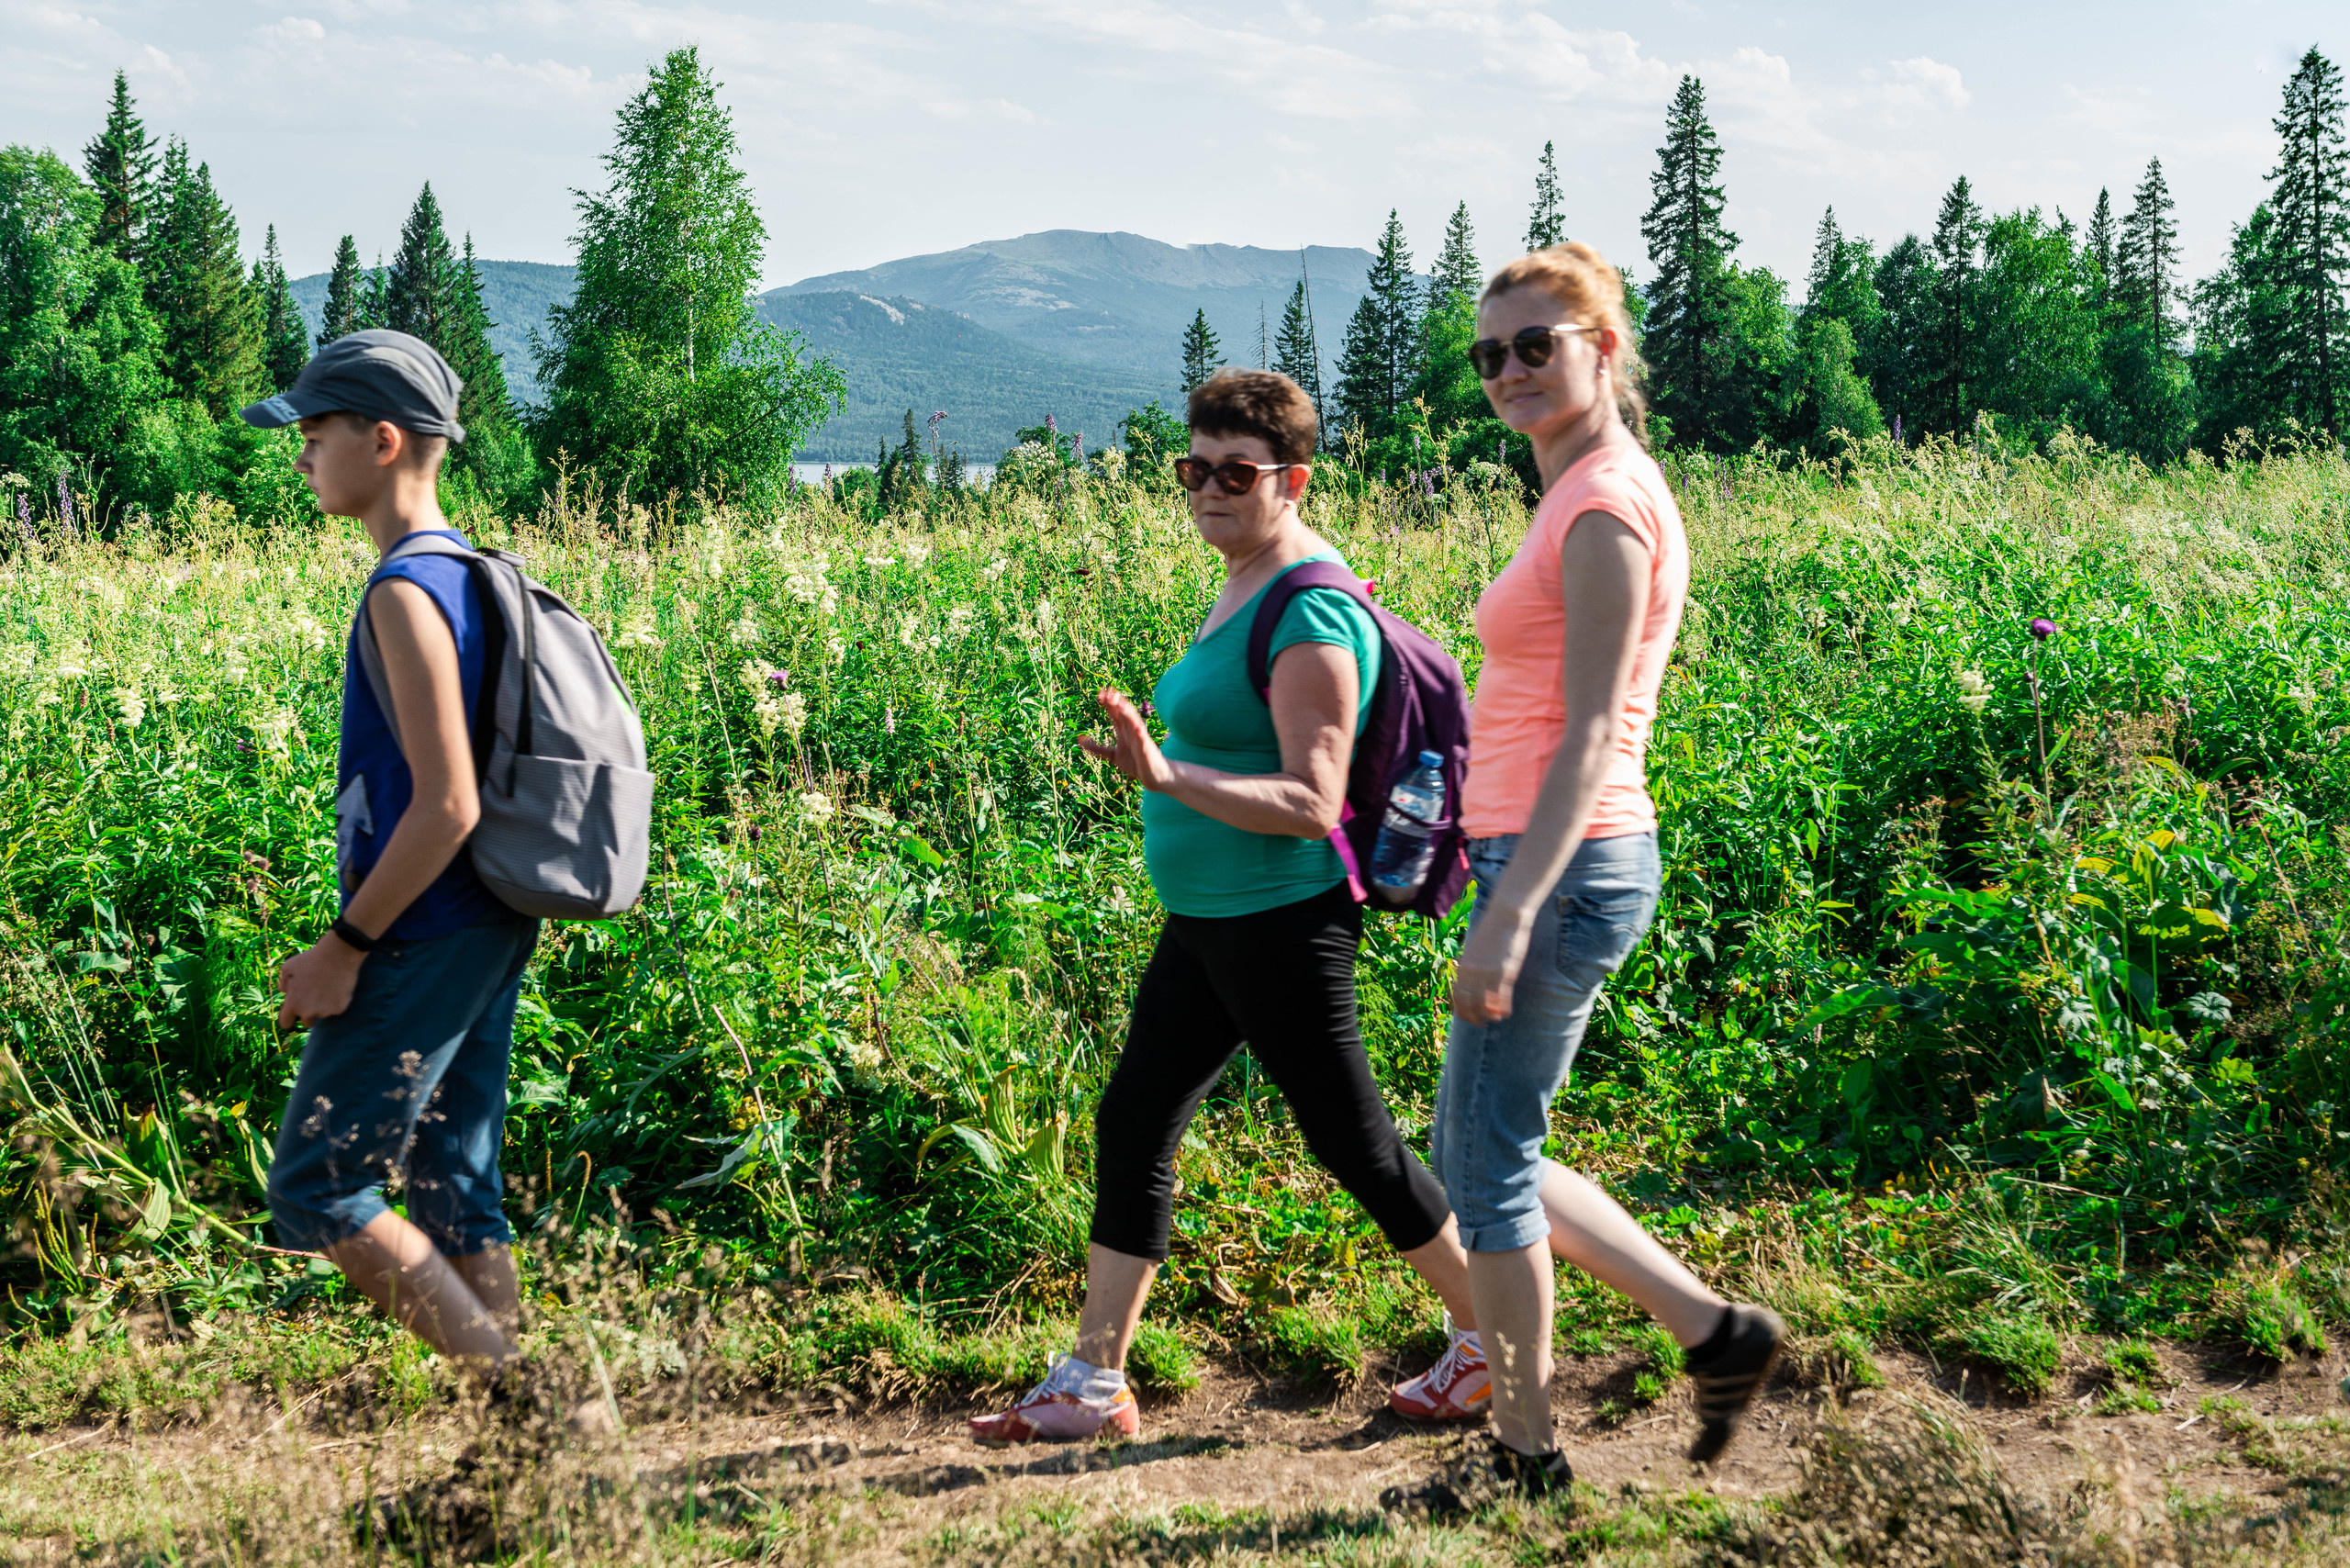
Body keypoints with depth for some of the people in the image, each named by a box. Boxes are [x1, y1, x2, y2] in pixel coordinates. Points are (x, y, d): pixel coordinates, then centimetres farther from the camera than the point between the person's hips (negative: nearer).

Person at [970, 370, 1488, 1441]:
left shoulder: (1308, 617, -19)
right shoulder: (1245, 587, 10)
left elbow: (1312, 804, -26)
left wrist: (1168, 777, -33)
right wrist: (1163, 771, 18)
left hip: (1280, 922, -10)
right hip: (1206, 920, 10)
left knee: (1353, 1142, 3)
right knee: (1132, 1128, 10)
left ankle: (1489, 1341, 22)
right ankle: (1091, 1383, 19)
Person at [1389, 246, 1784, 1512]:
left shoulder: (1606, 507, -15)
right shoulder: (1586, 497, 15)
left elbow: (1588, 740, -20)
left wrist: (1506, 918, -23)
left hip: (1563, 871, -10)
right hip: (1549, 867, 10)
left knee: (1486, 1165, 2)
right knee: (1478, 1154, 17)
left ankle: (1523, 1450, 17)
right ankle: (1712, 1328, 22)